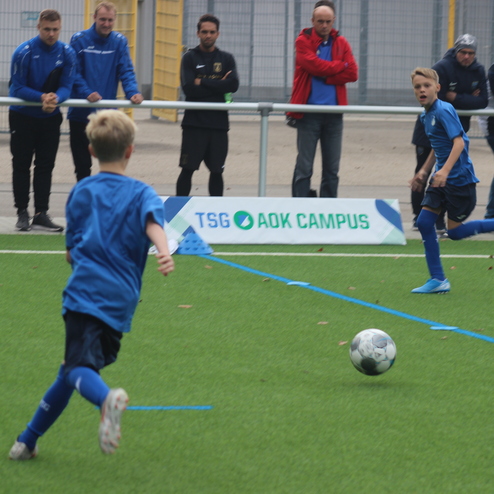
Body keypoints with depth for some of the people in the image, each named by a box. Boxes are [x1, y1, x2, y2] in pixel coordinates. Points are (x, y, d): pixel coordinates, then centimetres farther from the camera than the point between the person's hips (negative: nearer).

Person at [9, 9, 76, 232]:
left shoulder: (67, 53, -5)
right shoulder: (24, 52, -16)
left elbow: (66, 87, -6)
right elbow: (17, 88, -15)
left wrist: (55, 98, -29)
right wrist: (42, 97, -29)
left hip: (50, 117, 3)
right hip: (22, 116, -3)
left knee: (45, 166, 3)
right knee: (21, 165, 2)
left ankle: (41, 214, 6)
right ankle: (22, 213, 9)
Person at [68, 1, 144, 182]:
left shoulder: (119, 42, 2)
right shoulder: (80, 40, -4)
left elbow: (126, 71, -5)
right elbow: (74, 73, -8)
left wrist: (132, 92, -25)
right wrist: (87, 94, -25)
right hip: (81, 113, -1)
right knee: (82, 165, 6)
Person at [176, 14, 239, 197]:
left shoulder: (226, 59, 10)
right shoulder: (190, 58, 3)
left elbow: (233, 85, -7)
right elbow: (188, 89, -11)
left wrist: (202, 82, -10)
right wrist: (218, 85, -10)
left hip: (219, 122, 2)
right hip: (194, 122, -2)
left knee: (217, 171, 6)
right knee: (187, 169, -4)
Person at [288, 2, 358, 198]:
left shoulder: (341, 43, 11)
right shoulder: (303, 41, 1)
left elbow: (352, 73, 0)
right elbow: (313, 65, -16)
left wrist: (325, 78, -10)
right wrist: (340, 66, -4)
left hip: (333, 114, 4)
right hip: (309, 112, -4)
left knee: (332, 168, 5)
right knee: (304, 167, -4)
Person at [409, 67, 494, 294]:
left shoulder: (444, 111, -16)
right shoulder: (426, 116, 10)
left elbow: (459, 142, -25)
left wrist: (445, 170, -35)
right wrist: (424, 171, 21)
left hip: (459, 178, -9)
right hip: (441, 179, 9)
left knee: (455, 231, -5)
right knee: (424, 222, 0)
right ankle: (438, 280, 6)